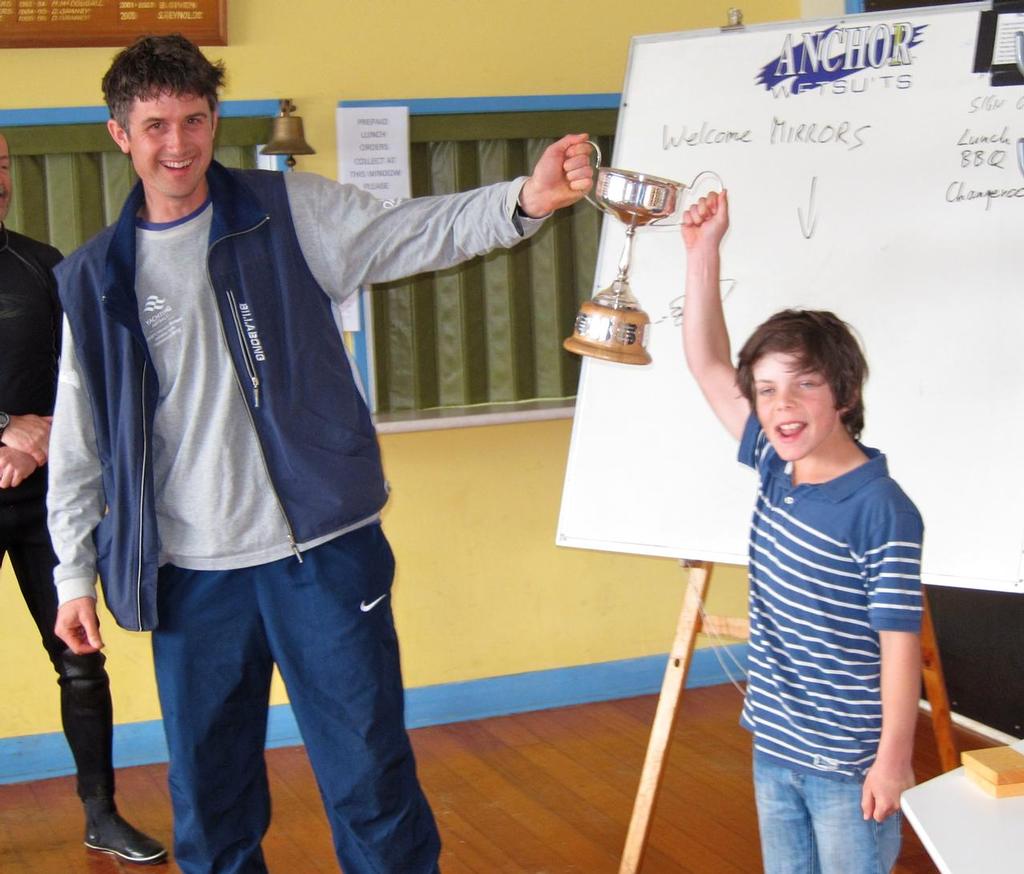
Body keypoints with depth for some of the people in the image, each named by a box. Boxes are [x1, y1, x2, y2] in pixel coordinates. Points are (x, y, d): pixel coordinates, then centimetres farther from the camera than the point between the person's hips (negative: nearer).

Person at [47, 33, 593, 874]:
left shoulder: (288, 214, 1)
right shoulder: (95, 278, 6)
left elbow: (418, 232, -12)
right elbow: (79, 444, 12)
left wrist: (524, 200, -30)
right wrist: (75, 574, 11)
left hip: (320, 552, -2)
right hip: (190, 575, 2)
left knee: (370, 780, 1)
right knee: (208, 798, 13)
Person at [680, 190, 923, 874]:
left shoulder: (882, 512, -21)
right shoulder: (775, 467, 0)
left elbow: (900, 644, -18)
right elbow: (709, 366, 6)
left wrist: (893, 760, -16)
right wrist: (702, 252, 1)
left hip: (849, 765, -7)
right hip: (774, 747, 7)